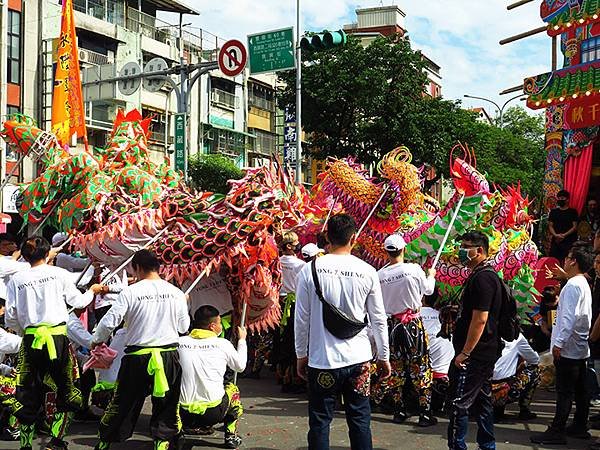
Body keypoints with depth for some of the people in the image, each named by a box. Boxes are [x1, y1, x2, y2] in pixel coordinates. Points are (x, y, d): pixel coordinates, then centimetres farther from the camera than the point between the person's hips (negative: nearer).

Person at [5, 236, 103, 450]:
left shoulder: (16, 280, 4)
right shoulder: (59, 273, 0)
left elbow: (11, 319, 3)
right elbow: (78, 302, 8)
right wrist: (92, 290, 27)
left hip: (31, 339, 2)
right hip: (57, 337, -2)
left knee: (28, 395, 12)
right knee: (65, 389, 11)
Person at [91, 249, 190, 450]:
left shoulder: (130, 292, -8)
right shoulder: (176, 293, 0)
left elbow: (109, 321, -7)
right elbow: (184, 327, 8)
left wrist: (96, 341, 12)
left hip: (137, 356, -1)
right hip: (169, 355, 1)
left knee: (123, 401, 13)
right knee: (166, 403, 12)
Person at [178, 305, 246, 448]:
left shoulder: (180, 342, -1)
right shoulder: (223, 344, -3)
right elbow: (240, 366, 14)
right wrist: (242, 340, 29)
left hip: (184, 414, 2)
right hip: (214, 413, -2)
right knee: (232, 388, 29)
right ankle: (231, 436, 25)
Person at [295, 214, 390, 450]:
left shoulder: (310, 270, -6)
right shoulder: (367, 272, -4)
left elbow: (301, 319, -2)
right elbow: (379, 319, 2)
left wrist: (301, 355, 11)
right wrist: (383, 356, 14)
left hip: (321, 360, -1)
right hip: (358, 359, 1)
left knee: (319, 423, 8)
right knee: (360, 421, 11)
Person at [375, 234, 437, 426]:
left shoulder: (380, 275, -7)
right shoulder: (414, 269, -13)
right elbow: (428, 289, 4)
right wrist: (431, 275, 23)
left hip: (392, 324, 3)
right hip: (414, 322, -3)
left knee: (396, 370, 13)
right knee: (421, 369, 5)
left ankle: (399, 412, 20)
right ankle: (425, 414, 8)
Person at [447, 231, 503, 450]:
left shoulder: (482, 278, -18)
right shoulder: (486, 275, 15)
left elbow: (480, 319, -24)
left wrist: (465, 353, -20)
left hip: (474, 355, -11)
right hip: (486, 353, 11)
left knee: (458, 402, -6)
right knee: (482, 400, 16)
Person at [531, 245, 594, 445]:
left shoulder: (572, 285, -15)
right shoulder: (584, 285, 16)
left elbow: (569, 317, -22)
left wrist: (559, 342, -21)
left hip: (568, 349, -10)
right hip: (581, 349, 10)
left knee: (564, 392, -8)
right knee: (580, 390, 14)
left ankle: (556, 432, -5)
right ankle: (579, 427, 21)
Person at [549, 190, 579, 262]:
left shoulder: (572, 212, 6)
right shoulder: (553, 212, 15)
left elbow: (574, 227, 0)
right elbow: (550, 225, 10)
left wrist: (564, 235, -12)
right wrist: (556, 235, -8)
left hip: (569, 242, -3)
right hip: (555, 241, 3)